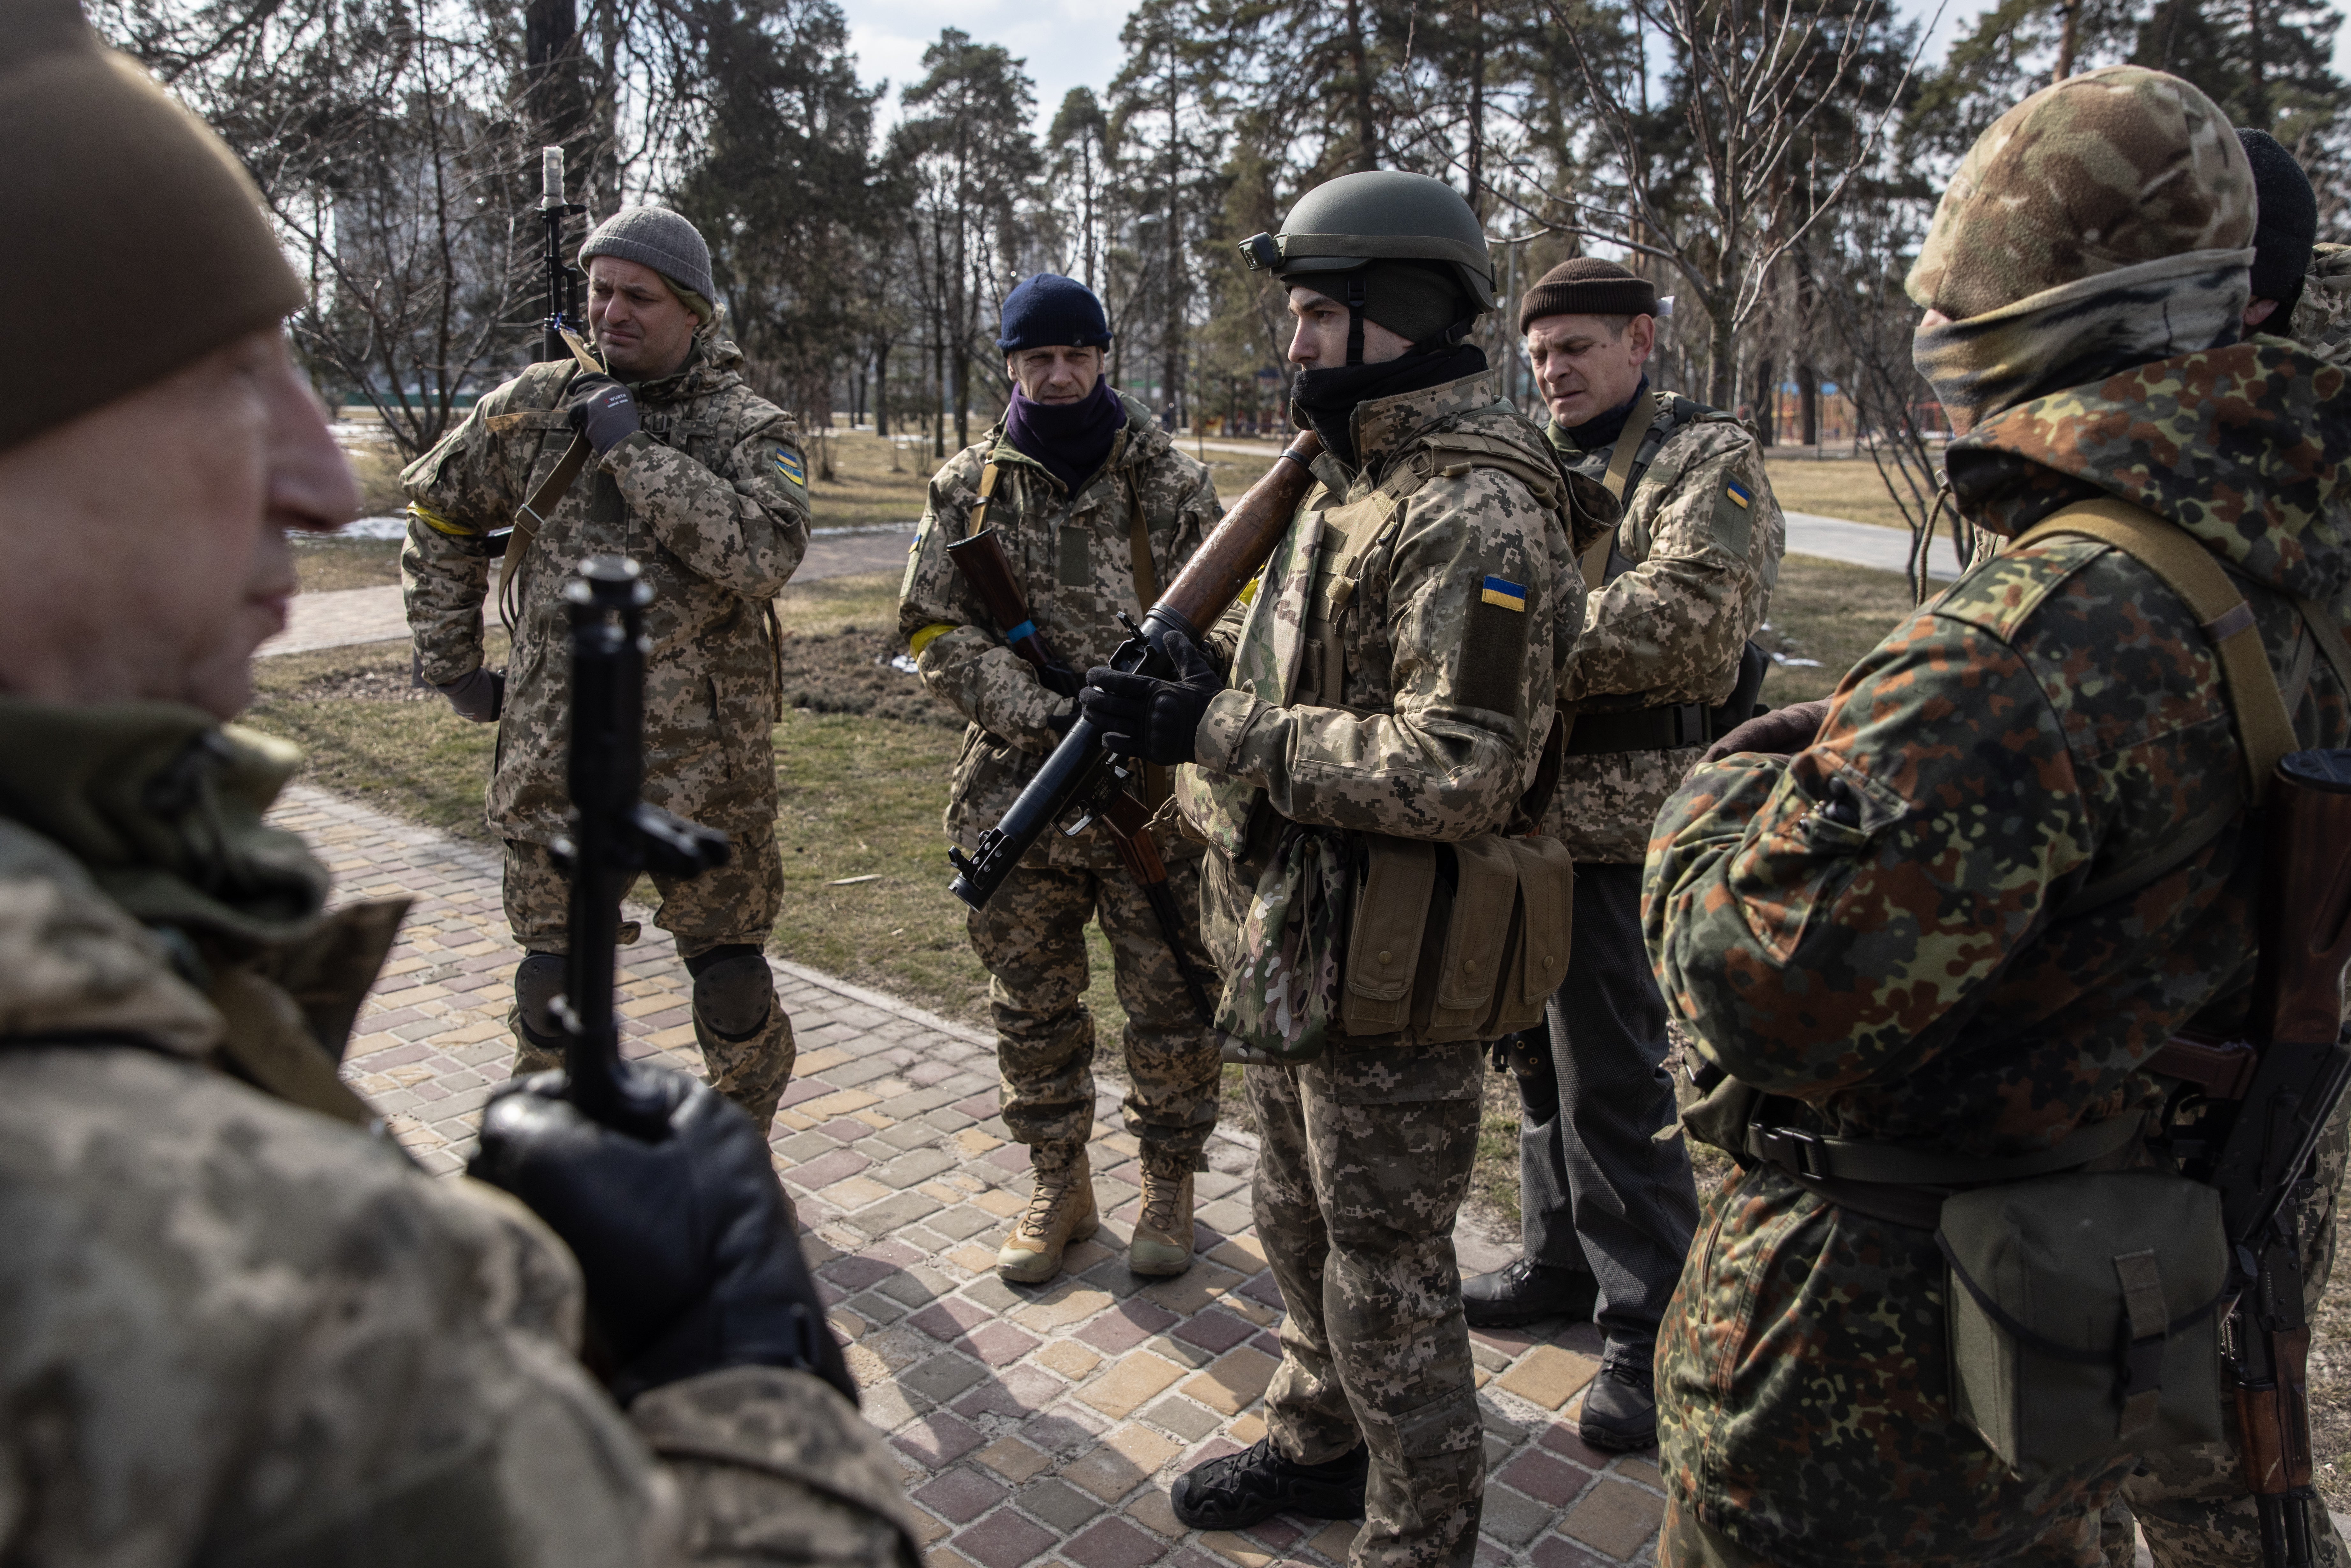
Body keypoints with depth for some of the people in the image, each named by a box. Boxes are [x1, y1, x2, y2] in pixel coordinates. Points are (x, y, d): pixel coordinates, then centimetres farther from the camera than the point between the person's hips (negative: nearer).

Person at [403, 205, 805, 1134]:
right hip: (555, 753, 2)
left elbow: (764, 554, -24)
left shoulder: (749, 431, -4)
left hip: (705, 760, -2)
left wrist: (637, 452, -21)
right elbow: (438, 510, 18)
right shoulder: (537, 405, 4)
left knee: (731, 979, 9)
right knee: (555, 979, 12)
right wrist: (451, 663, 14)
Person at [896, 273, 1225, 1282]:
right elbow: (936, 633, -1)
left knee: (1169, 1005, 8)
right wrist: (1044, 713, -16)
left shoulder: (1172, 481, 0)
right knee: (1032, 1008, 13)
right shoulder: (968, 488, 4)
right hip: (1019, 795, 2)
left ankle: (1169, 1183, 29)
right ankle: (1058, 1187, 31)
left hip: (1157, 795, -1)